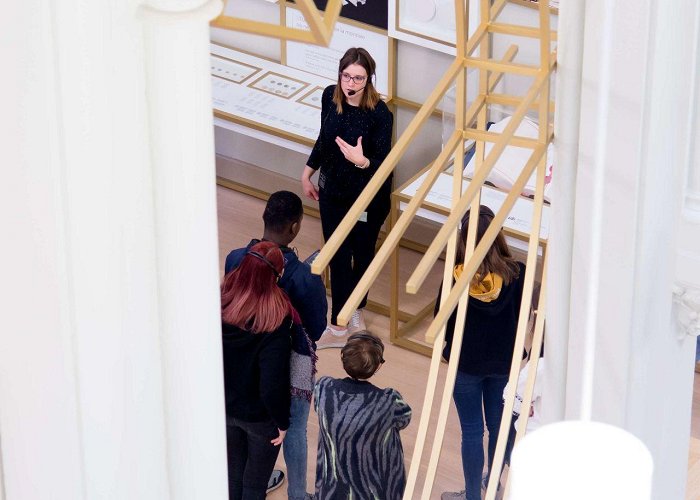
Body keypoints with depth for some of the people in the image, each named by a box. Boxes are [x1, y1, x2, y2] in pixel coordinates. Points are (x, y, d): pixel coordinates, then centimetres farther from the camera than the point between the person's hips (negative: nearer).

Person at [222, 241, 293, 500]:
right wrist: (282, 421, -12)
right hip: (260, 416, -4)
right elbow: (272, 385, -30)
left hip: (223, 407, 4)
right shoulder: (274, 323, -33)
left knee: (233, 473, 27)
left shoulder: (218, 303, -19)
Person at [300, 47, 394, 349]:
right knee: (338, 258, 10)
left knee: (362, 254, 16)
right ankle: (340, 326, 22)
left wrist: (361, 161, -41)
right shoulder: (330, 97, -9)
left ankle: (355, 310, 39)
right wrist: (308, 173, 16)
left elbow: (383, 165, -21)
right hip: (333, 191, 4)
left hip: (367, 198, -4)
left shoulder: (380, 114, -24)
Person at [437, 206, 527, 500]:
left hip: (466, 363, -2)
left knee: (472, 431, 10)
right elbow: (522, 317, -4)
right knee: (499, 426, 20)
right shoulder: (516, 274, -17)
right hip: (504, 362, 2)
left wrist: (450, 344, 10)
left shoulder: (457, 277, -22)